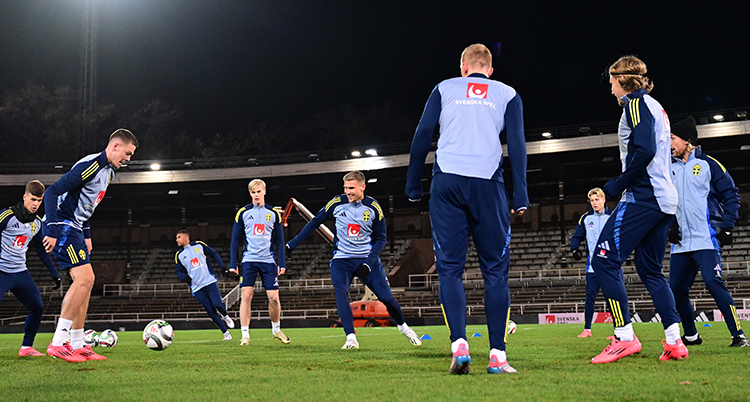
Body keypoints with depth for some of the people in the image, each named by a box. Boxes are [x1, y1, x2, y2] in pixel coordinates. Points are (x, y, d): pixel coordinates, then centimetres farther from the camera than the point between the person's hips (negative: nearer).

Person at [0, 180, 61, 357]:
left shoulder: (38, 223, 8)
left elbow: (42, 250, 18)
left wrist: (55, 274, 16)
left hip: (20, 272, 6)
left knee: (37, 307, 0)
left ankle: (26, 347, 14)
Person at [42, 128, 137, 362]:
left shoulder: (109, 171, 15)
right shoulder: (90, 165, -17)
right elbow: (52, 192, -21)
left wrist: (87, 236, 22)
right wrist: (52, 231, -26)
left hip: (74, 230, 10)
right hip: (63, 226, -10)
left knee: (85, 282, 7)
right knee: (84, 278, -18)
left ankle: (77, 346, 11)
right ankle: (58, 343, -15)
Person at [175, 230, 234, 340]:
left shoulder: (199, 245, 5)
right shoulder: (179, 255, 8)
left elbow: (213, 253, 11)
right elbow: (178, 271, 11)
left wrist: (223, 267, 3)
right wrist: (184, 277, -12)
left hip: (210, 282, -1)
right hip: (197, 288, 1)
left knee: (217, 304, -17)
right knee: (211, 311, -6)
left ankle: (226, 316, 17)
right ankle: (226, 333, 3)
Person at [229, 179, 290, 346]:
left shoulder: (274, 213, 8)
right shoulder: (243, 213, 6)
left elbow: (279, 240, 10)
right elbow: (236, 239, 8)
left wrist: (282, 263, 3)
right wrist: (233, 263, 2)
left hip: (268, 261, 1)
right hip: (249, 261, -1)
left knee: (274, 297, -2)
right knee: (246, 295, -10)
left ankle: (276, 329, 21)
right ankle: (245, 335, -4)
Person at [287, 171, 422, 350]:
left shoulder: (373, 207, -6)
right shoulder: (337, 203, -5)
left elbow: (381, 238, -1)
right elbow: (315, 222, 6)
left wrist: (368, 263, -14)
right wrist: (293, 243, 4)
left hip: (367, 259, 0)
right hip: (342, 259, 0)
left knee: (386, 297, -2)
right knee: (340, 293, -25)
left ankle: (403, 326, 27)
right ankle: (351, 338, -24)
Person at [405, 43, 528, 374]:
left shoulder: (444, 88, 17)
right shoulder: (507, 94, 16)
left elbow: (422, 138, 10)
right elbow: (517, 145, 6)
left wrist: (413, 187, 14)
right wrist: (520, 196, 3)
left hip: (446, 181, 0)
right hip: (487, 183, 0)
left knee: (449, 267, 3)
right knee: (495, 270, 3)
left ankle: (459, 344, -12)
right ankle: (497, 356, -2)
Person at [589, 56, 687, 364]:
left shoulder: (637, 103, -5)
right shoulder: (654, 107, 24)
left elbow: (645, 151, -19)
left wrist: (618, 185, -11)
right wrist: (623, 184, 19)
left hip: (643, 197, -10)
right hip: (664, 200, 10)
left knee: (604, 259, -11)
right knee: (650, 269, 14)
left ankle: (625, 338, -14)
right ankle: (674, 342, 9)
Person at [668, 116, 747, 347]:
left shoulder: (708, 164, 1)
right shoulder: (670, 169, 15)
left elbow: (731, 195, 2)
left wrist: (727, 227, -6)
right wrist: (669, 227, 8)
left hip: (706, 239, -6)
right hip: (681, 242, 6)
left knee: (713, 282, -19)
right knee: (676, 289, 4)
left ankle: (738, 334, -11)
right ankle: (691, 335, 21)